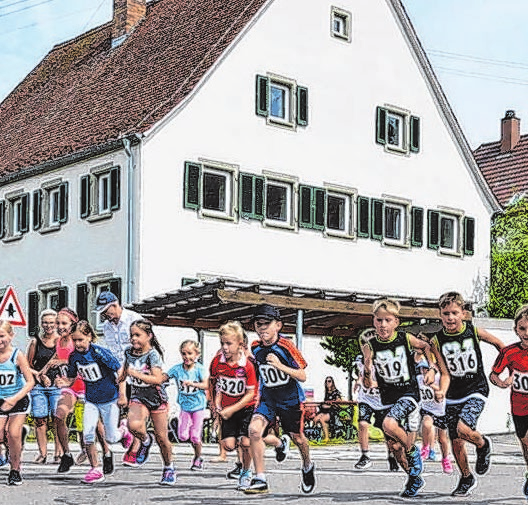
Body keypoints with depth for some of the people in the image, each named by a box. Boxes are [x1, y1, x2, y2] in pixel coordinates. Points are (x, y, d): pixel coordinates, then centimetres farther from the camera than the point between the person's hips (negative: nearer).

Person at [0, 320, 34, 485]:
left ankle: (15, 470, 7)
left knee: (14, 434, -10)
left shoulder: (17, 355, -14)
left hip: (19, 400, -3)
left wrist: (15, 399, -23)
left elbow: (30, 382, -13)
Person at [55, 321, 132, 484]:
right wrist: (65, 383, -16)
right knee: (88, 434, -11)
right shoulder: (74, 357, -5)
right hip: (91, 400, 4)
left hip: (109, 399, -4)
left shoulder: (99, 352, -21)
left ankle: (123, 432, 39)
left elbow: (119, 371, -16)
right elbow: (71, 378, 8)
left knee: (111, 438, 2)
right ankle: (95, 470, 1)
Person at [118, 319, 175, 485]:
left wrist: (135, 373, -26)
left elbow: (158, 379, -25)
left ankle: (169, 468, 26)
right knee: (134, 425, -28)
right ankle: (145, 440, 6)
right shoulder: (129, 352, 1)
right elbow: (124, 372, 18)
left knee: (161, 437, 3)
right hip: (138, 397, 3)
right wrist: (122, 394, 13)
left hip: (156, 398, -3)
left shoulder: (153, 354, -16)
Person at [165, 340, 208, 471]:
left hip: (198, 405, -3)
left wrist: (192, 383, -32)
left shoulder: (199, 369, -11)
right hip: (184, 405, 3)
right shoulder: (177, 369, -4)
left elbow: (206, 385, -19)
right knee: (182, 436, -3)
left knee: (195, 436, -4)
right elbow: (164, 378, 2)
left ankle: (198, 459, 17)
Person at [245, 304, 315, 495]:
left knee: (297, 437, 11)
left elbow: (302, 376, -20)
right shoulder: (255, 347, -4)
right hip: (267, 397, 3)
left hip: (290, 397, -3)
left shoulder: (285, 346, -19)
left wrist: (280, 366, -30)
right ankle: (260, 480, -13)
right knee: (254, 429, -21)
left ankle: (307, 466, 46)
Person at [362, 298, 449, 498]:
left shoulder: (406, 339, -9)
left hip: (409, 393, -4)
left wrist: (431, 369, 2)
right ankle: (414, 479, 30)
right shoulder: (370, 347, -7)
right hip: (388, 398, 4)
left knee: (389, 425, -30)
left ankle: (413, 451, -3)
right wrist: (368, 372, -30)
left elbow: (426, 347, 13)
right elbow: (368, 384, -9)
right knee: (395, 446, 7)